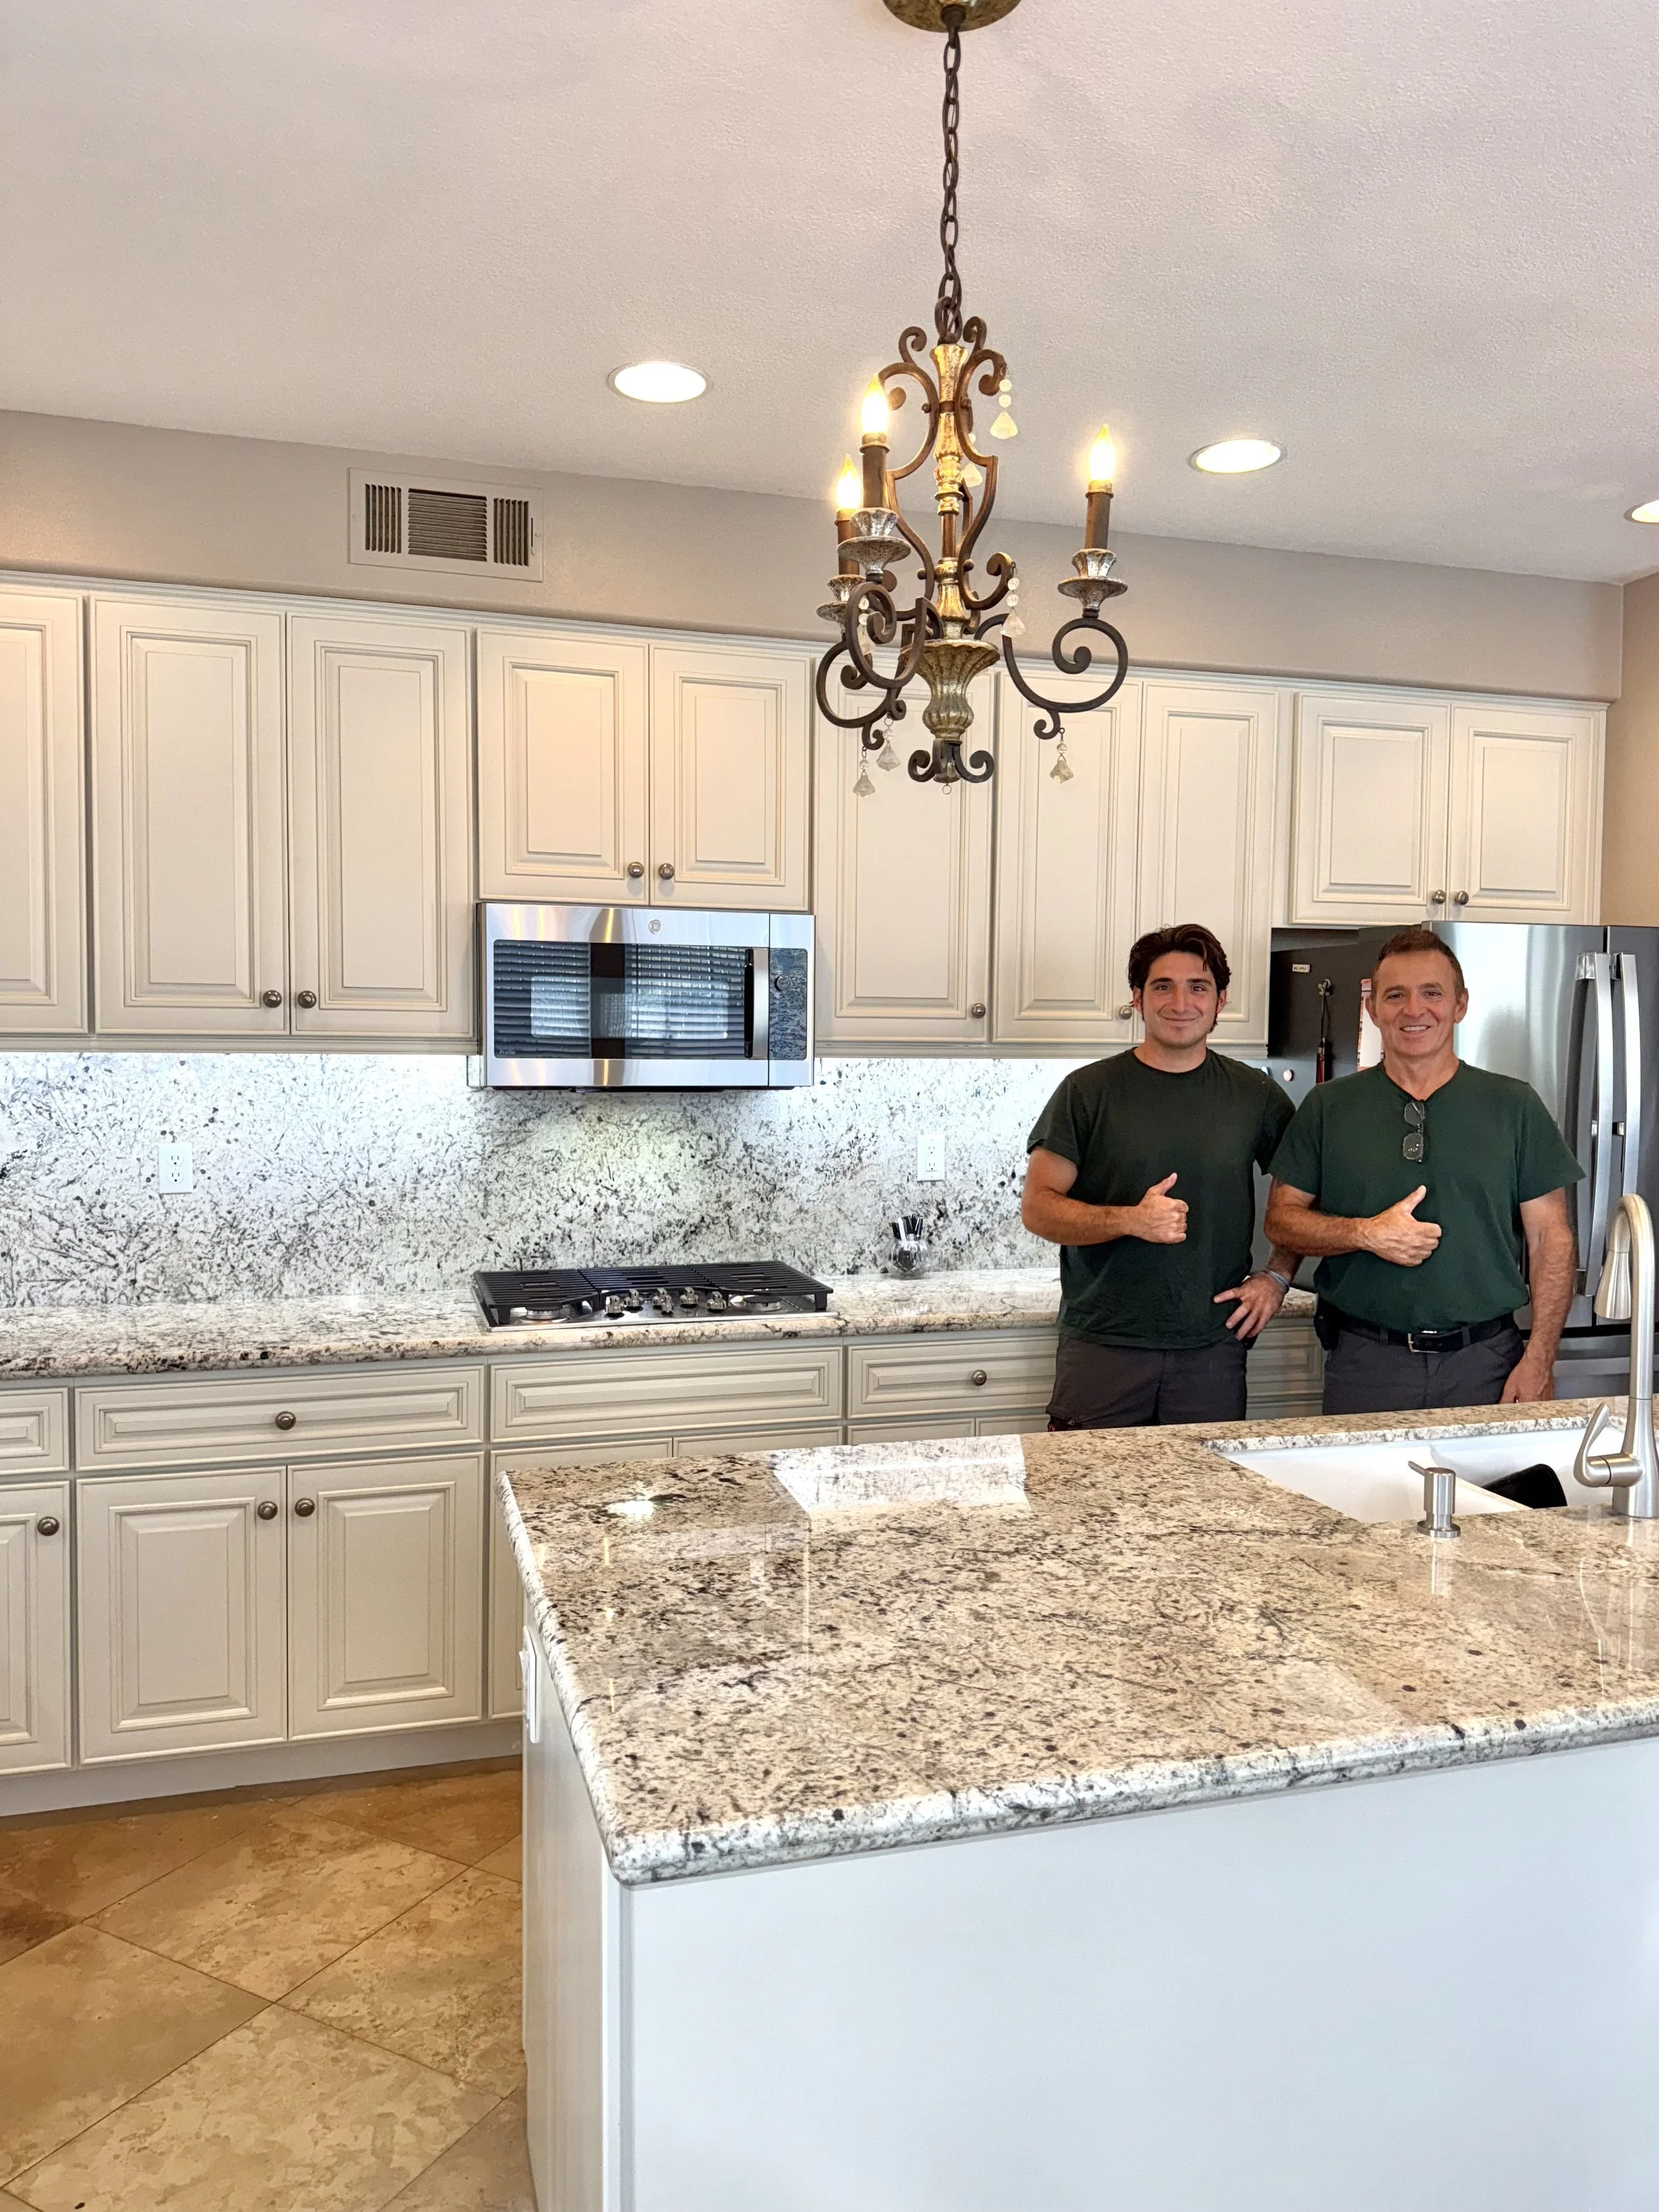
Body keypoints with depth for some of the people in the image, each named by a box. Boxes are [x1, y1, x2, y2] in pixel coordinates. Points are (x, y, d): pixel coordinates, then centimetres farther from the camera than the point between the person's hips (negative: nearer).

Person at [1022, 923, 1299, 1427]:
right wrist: (1131, 1221, -19)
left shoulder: (1254, 1095, 7)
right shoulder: (1089, 1091, -1)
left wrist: (1277, 1276, 5)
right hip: (1102, 1345, -2)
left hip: (1213, 1348, 2)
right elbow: (1037, 1207, -5)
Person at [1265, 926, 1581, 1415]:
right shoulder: (1328, 1107, 5)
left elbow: (1551, 1239, 3)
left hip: (1487, 1363, 0)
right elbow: (1282, 1219, 3)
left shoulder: (1515, 1106, 5)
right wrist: (1366, 1234, -14)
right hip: (1365, 1364, 0)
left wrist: (1539, 1361, -5)